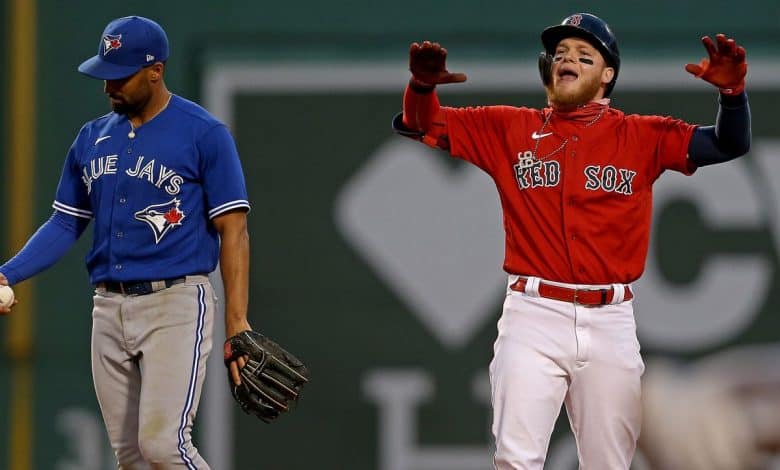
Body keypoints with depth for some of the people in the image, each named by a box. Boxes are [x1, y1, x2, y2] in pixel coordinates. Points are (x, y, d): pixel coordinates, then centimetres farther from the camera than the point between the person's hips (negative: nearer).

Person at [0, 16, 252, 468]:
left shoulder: (205, 134, -5)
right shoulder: (93, 138, 12)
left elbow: (233, 231, -7)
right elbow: (65, 224, 16)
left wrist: (237, 324, -15)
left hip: (176, 304, -6)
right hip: (110, 308, 6)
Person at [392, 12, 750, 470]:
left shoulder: (643, 137, 7)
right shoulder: (508, 128, 10)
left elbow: (730, 144, 0)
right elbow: (422, 126, 8)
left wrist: (732, 90, -21)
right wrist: (423, 86, -15)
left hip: (611, 323, 1)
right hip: (533, 315, 0)